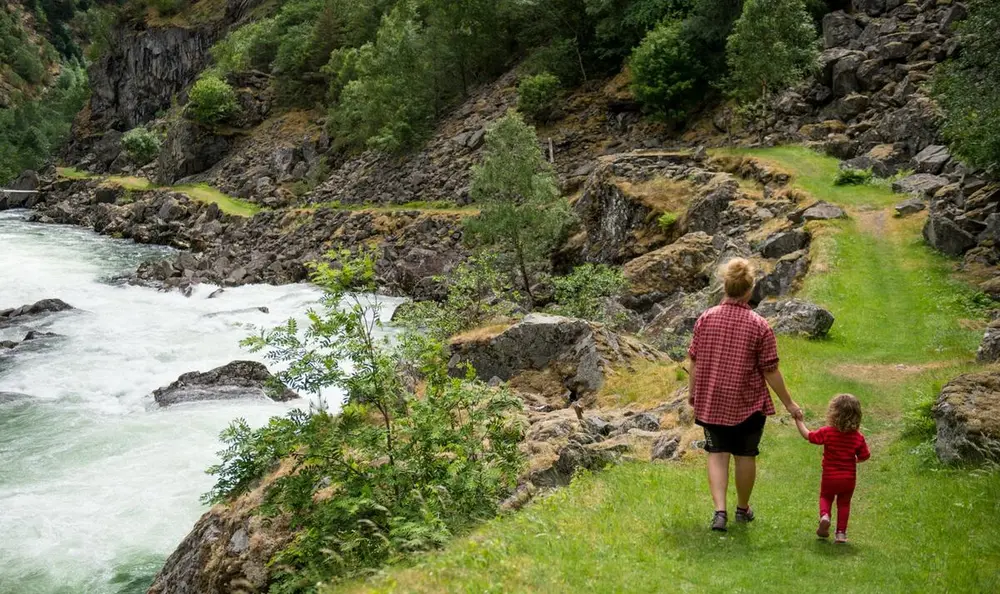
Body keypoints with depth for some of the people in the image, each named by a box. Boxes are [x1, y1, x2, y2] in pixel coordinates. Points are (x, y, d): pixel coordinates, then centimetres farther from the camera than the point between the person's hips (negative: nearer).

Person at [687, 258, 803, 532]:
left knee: (717, 454, 10)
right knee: (745, 456, 15)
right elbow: (770, 371, -10)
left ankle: (720, 510, -5)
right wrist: (789, 403, 1)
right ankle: (742, 509, 31)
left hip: (711, 403, 2)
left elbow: (694, 362, 1)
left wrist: (692, 393, 16)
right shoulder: (759, 326, -13)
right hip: (748, 405, -2)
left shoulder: (705, 319, -5)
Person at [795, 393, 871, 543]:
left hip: (829, 477, -1)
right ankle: (841, 533, 13)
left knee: (825, 497, 22)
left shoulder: (827, 432, -16)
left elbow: (808, 435, -5)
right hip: (848, 479, 1)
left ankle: (824, 516, -6)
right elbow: (864, 456, -3)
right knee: (844, 504, 17)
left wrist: (798, 421, 8)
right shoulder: (858, 437, -11)